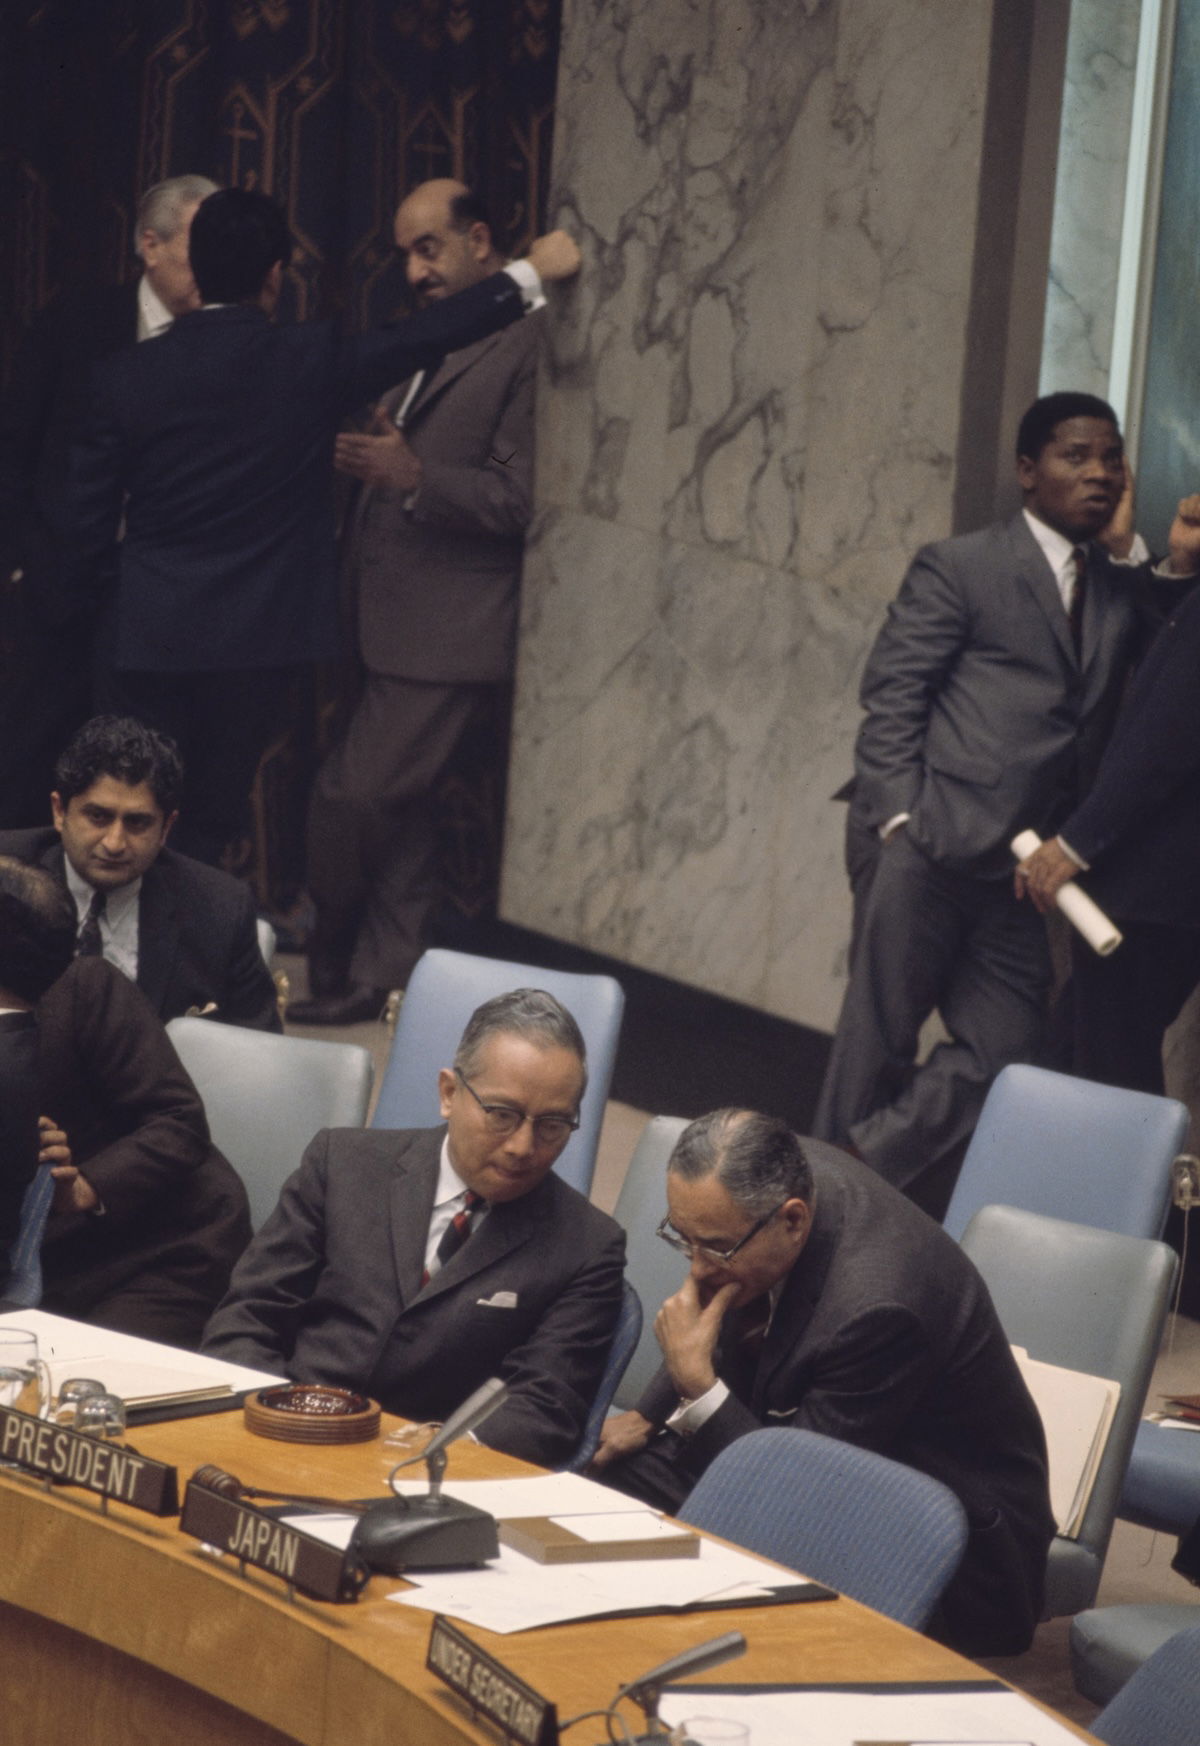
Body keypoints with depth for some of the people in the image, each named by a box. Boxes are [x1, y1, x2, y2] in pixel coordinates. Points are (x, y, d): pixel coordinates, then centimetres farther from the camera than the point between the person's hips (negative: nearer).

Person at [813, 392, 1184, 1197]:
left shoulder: (1121, 588, 18)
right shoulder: (962, 566, 2)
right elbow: (891, 691, -3)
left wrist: (1129, 549, 2)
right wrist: (899, 816, -13)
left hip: (1016, 865, 5)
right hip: (927, 849, -5)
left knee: (1009, 1050, 1)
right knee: (877, 1040, 0)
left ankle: (862, 1173, 14)